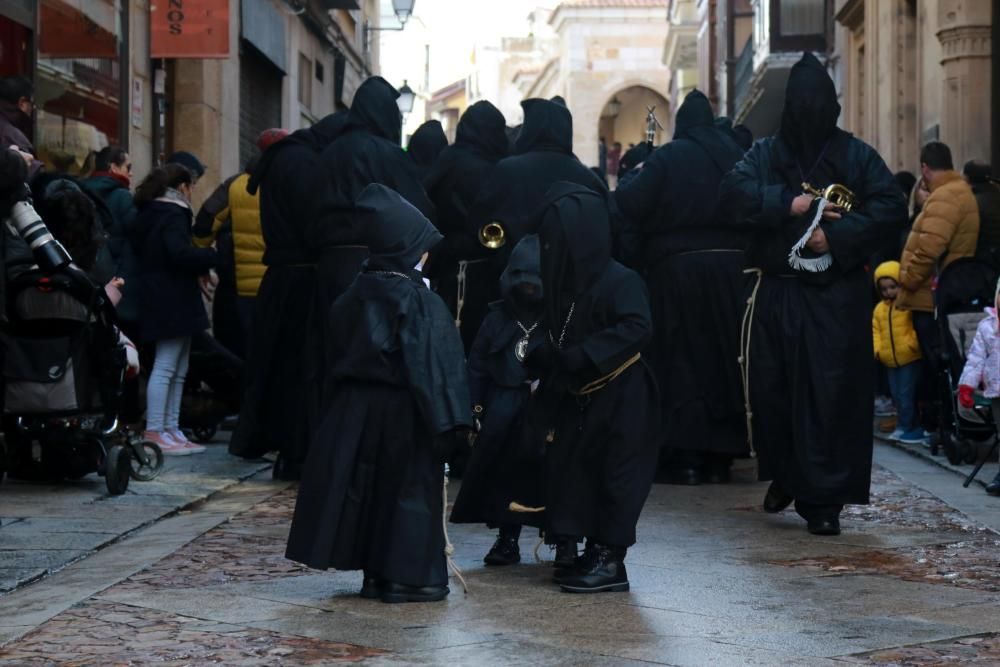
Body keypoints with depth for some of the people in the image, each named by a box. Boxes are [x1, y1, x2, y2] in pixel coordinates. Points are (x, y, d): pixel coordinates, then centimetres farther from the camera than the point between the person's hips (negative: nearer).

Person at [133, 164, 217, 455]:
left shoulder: (149, 213, 18)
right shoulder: (173, 215, -12)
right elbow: (180, 253, -26)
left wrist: (198, 267, 17)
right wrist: (211, 257, -15)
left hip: (159, 298, 10)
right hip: (172, 302, -10)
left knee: (177, 371, 13)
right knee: (165, 367, -9)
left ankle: (171, 430, 15)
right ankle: (155, 432, -10)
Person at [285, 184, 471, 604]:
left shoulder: (356, 295, 3)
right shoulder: (422, 304, -16)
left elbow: (339, 352, 10)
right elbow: (437, 367, -18)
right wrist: (450, 420, -15)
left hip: (355, 408, 6)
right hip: (403, 414, -6)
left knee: (367, 486, 13)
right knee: (409, 489, 3)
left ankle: (374, 572, 18)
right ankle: (407, 575, 5)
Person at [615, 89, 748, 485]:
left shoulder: (667, 158, -6)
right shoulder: (734, 155, 5)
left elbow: (628, 204, -12)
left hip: (679, 267, -3)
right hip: (731, 268, 3)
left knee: (682, 362, 2)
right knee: (723, 359, 9)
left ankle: (685, 457, -2)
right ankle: (720, 457, 10)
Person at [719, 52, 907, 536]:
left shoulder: (855, 156, 2)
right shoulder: (765, 154, 6)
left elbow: (891, 206, -8)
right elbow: (733, 194, -10)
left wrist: (837, 237, -18)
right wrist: (789, 204, -20)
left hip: (838, 298, -2)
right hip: (777, 294, 2)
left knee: (832, 396, -6)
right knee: (771, 391, 5)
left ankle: (823, 499, -2)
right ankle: (786, 475, 27)